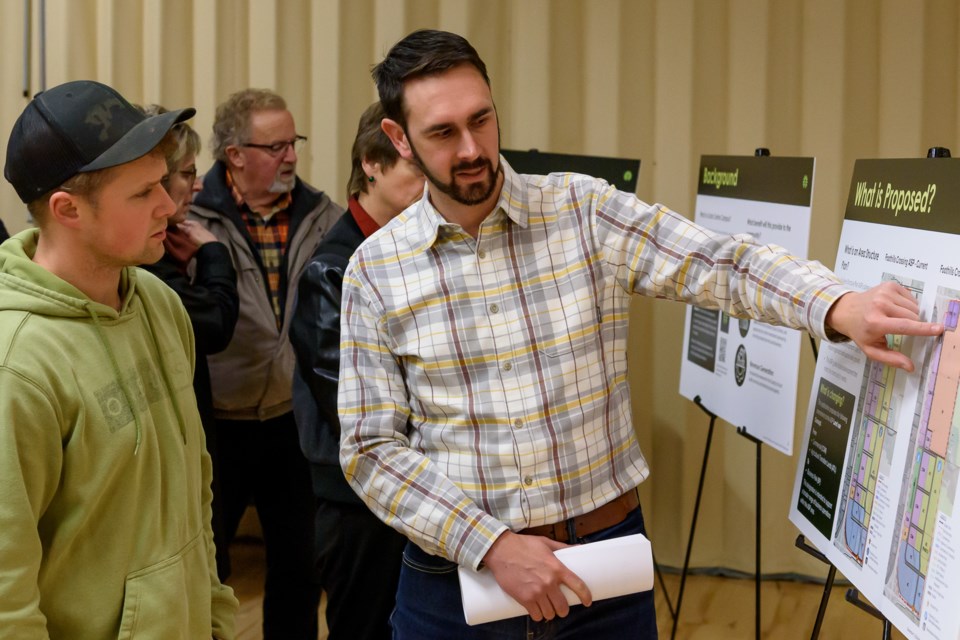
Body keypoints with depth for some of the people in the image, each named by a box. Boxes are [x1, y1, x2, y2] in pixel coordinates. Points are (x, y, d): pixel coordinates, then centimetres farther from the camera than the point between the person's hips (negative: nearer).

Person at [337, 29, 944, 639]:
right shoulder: (375, 270, -3)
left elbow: (719, 265, -14)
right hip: (455, 575, 0)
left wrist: (840, 308, -33)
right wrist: (492, 544, -15)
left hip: (606, 554, 0)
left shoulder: (585, 212, -4)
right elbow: (373, 451, -5)